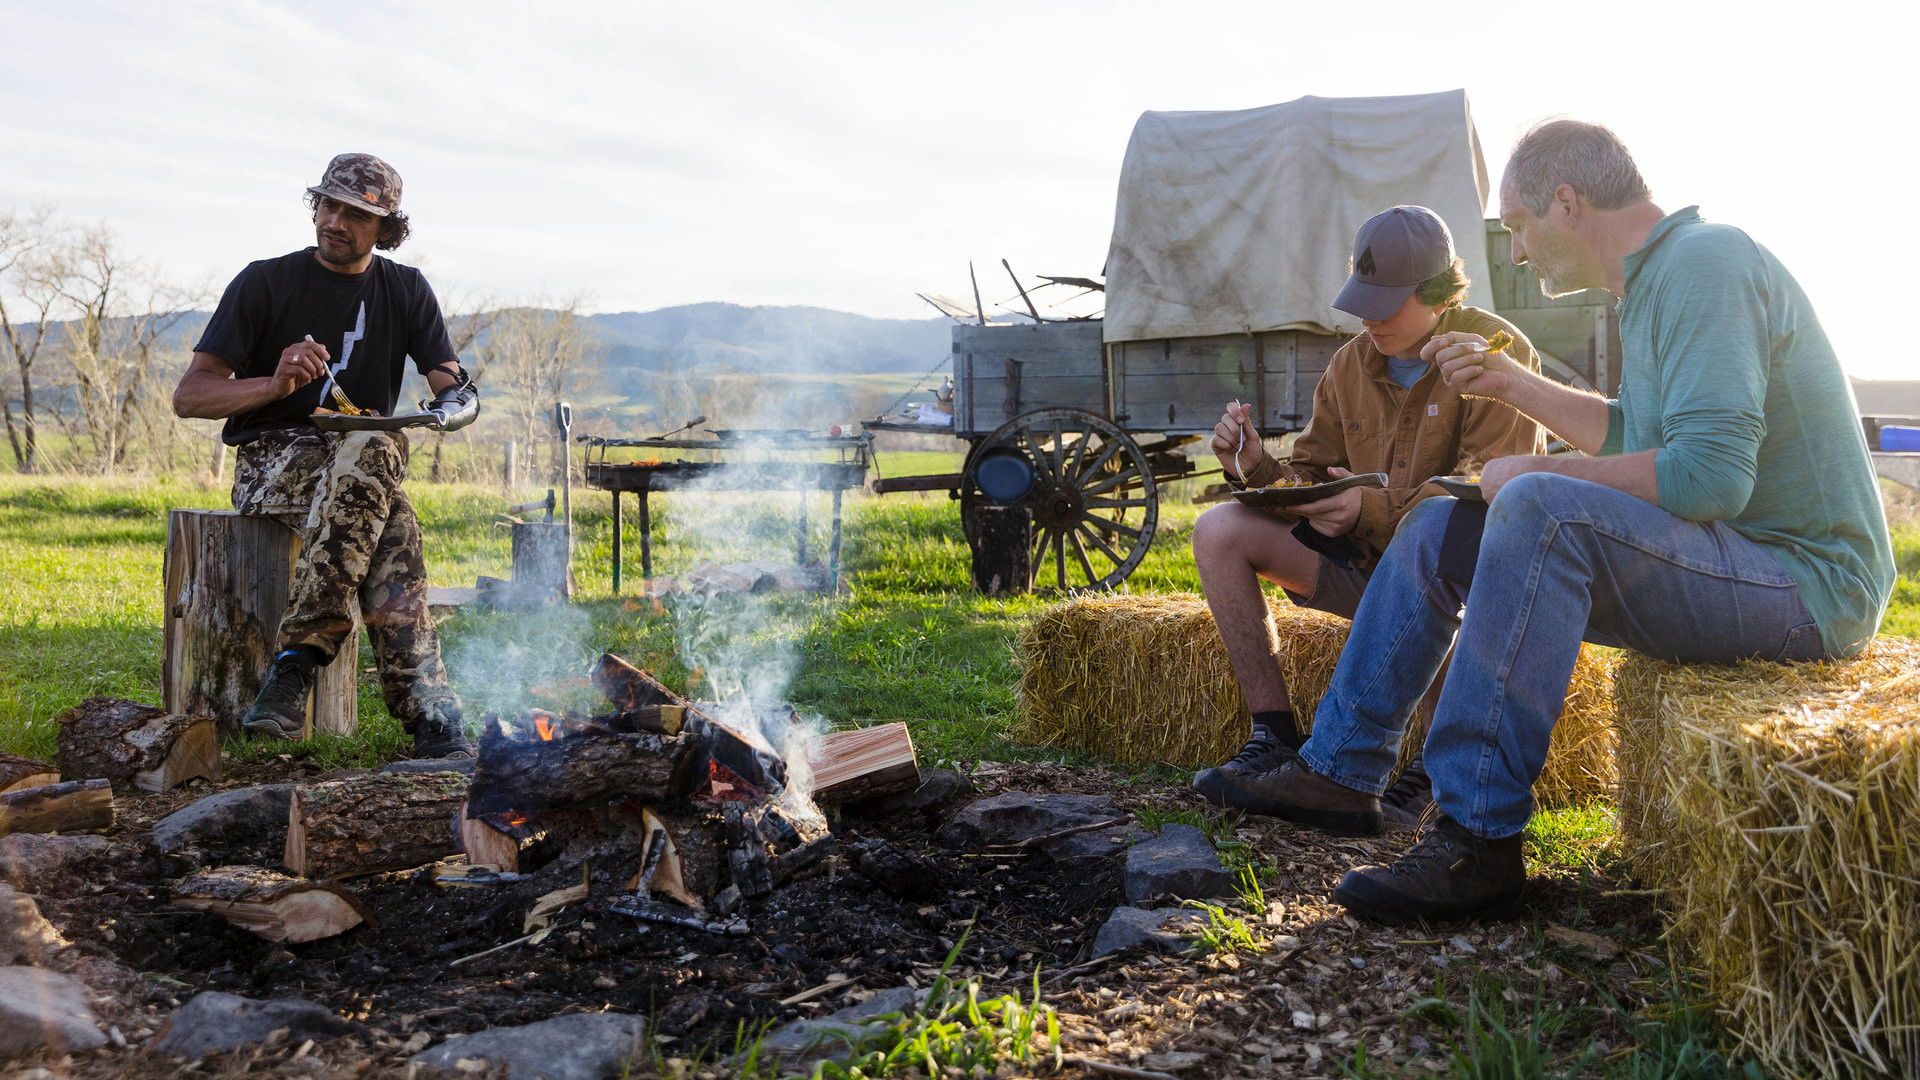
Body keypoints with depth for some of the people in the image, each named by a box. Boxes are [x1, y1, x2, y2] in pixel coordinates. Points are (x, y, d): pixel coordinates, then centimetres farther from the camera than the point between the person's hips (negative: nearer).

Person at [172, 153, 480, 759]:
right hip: (272, 461, -3)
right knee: (392, 523, -36)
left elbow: (457, 390, 6)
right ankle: (428, 710, -39)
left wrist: (453, 404, -19)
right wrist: (274, 384, -20)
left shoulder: (406, 290, 12)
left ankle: (297, 659, -37)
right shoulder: (266, 283, 2)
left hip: (366, 463, 3)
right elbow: (188, 396, -2)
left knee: (373, 453, -37)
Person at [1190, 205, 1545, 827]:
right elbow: (1311, 475, 11)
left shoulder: (1497, 351, -9)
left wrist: (1377, 509, -30)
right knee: (1220, 529, -10)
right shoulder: (1350, 365, 9)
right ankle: (1274, 738, -16)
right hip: (1368, 560, 6)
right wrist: (1256, 467, -12)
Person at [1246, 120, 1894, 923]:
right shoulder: (1658, 276, 13)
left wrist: (1536, 472, -17)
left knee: (1540, 509, -34)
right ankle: (1340, 769, 8)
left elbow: (1709, 475, -29)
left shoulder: (1707, 261, -18)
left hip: (1803, 582, -10)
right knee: (1437, 528, 6)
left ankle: (1478, 840, -31)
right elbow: (1633, 435, 24)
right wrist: (1509, 382, 19)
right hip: (1723, 559, 10)